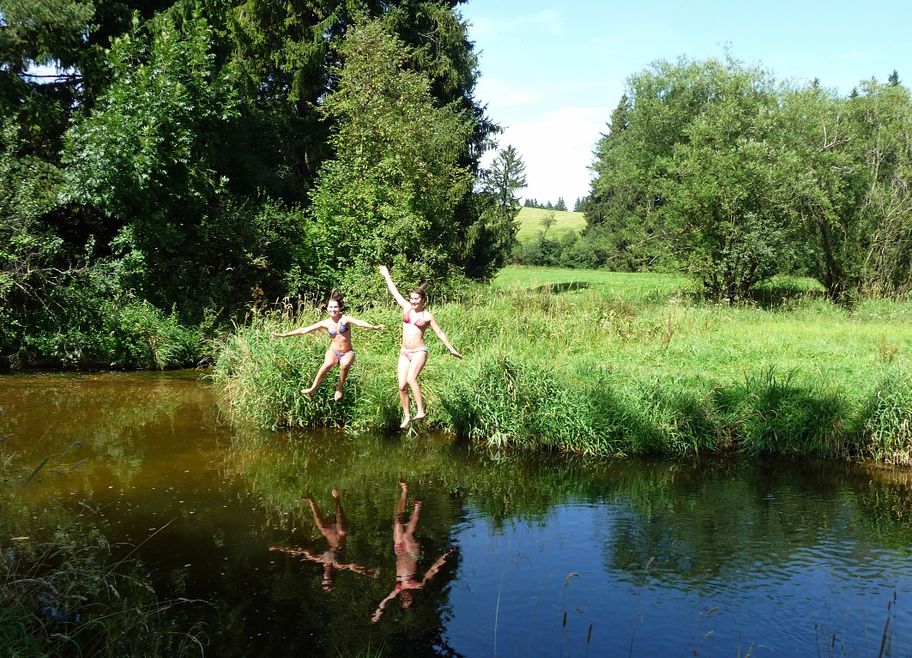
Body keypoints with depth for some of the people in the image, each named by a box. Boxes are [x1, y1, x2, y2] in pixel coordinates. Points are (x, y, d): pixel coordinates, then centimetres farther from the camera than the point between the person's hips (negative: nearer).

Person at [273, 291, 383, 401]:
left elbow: (359, 322, -30)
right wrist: (284, 335, 3)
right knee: (328, 364, -34)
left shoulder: (345, 319, -10)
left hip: (347, 353, -1)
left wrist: (373, 327, -50)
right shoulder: (325, 323, -1)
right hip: (333, 351, 1)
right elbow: (304, 330, 3)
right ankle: (312, 389, -25)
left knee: (345, 365, -36)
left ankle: (339, 388, -11)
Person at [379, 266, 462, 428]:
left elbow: (440, 333, 3)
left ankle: (421, 411, -26)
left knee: (411, 378, -27)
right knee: (402, 386, -2)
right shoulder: (406, 308, 8)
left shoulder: (427, 316, -1)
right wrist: (386, 275, 24)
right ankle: (407, 415, 13)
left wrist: (452, 349, 1)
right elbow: (395, 291, 17)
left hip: (419, 352, -4)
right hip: (404, 353, 4)